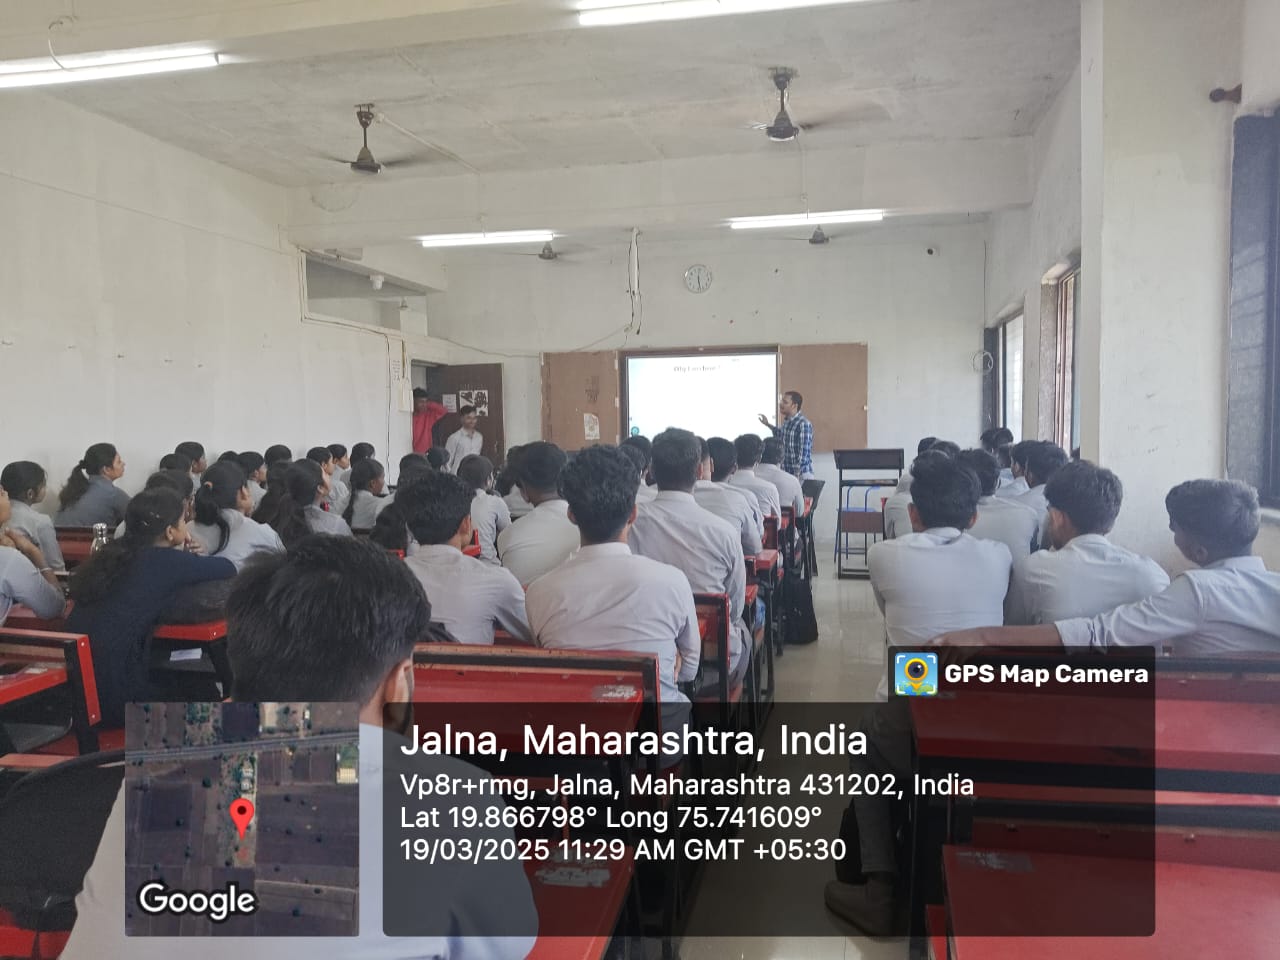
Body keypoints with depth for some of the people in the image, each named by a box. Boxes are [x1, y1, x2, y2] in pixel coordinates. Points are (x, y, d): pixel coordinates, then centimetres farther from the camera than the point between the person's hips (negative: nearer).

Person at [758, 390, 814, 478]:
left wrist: (796, 474, -21)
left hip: (801, 474, -8)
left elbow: (804, 453, -19)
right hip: (786, 473, 8)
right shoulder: (786, 421, 7)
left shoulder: (804, 424, -17)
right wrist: (768, 424, 28)